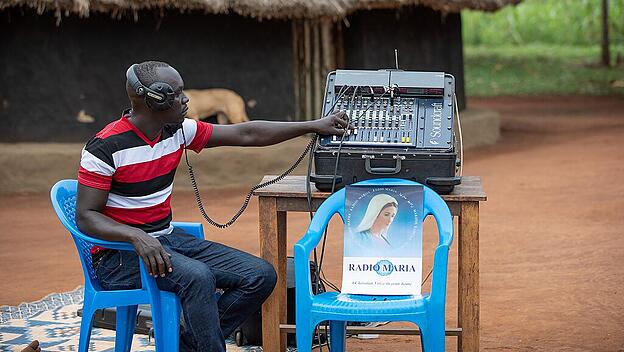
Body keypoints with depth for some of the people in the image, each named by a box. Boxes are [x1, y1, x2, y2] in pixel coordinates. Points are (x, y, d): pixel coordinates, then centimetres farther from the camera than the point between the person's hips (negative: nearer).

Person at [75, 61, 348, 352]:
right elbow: (86, 217, -16)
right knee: (197, 276, -36)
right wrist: (136, 236, -34)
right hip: (120, 254, -8)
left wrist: (314, 126, 4)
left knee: (260, 276, -5)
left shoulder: (177, 131, 3)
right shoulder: (106, 147, -15)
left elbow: (245, 134, 6)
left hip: (168, 238, 8)